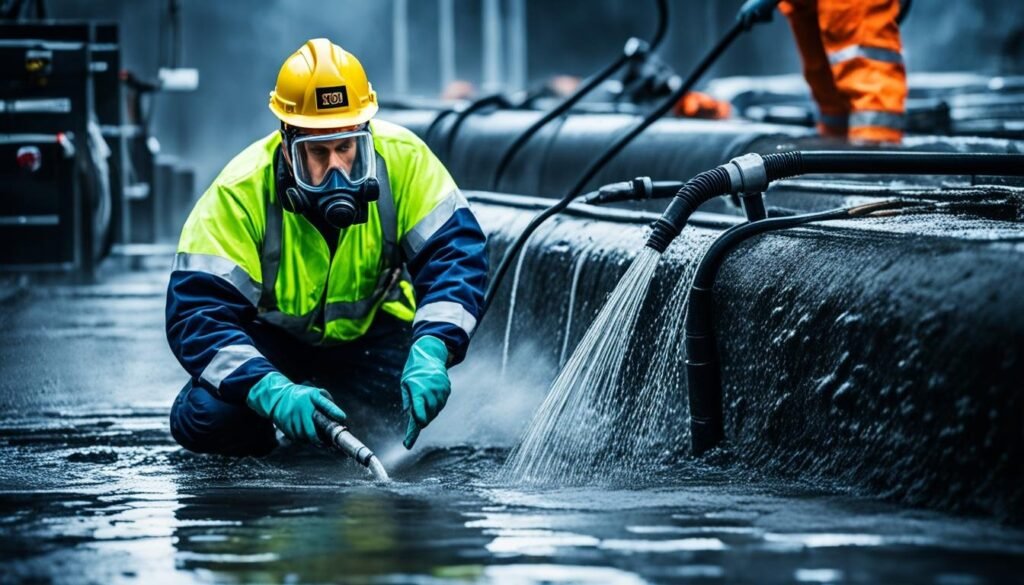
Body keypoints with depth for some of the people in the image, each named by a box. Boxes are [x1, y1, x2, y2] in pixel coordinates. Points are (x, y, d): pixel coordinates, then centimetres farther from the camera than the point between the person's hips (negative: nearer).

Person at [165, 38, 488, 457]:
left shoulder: (403, 159, -24)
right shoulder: (240, 192, -30)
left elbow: (454, 253, -26)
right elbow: (197, 314, -34)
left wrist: (431, 352, -45)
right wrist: (272, 390, -50)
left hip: (370, 331, 3)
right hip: (273, 339, -3)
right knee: (208, 418, -29)